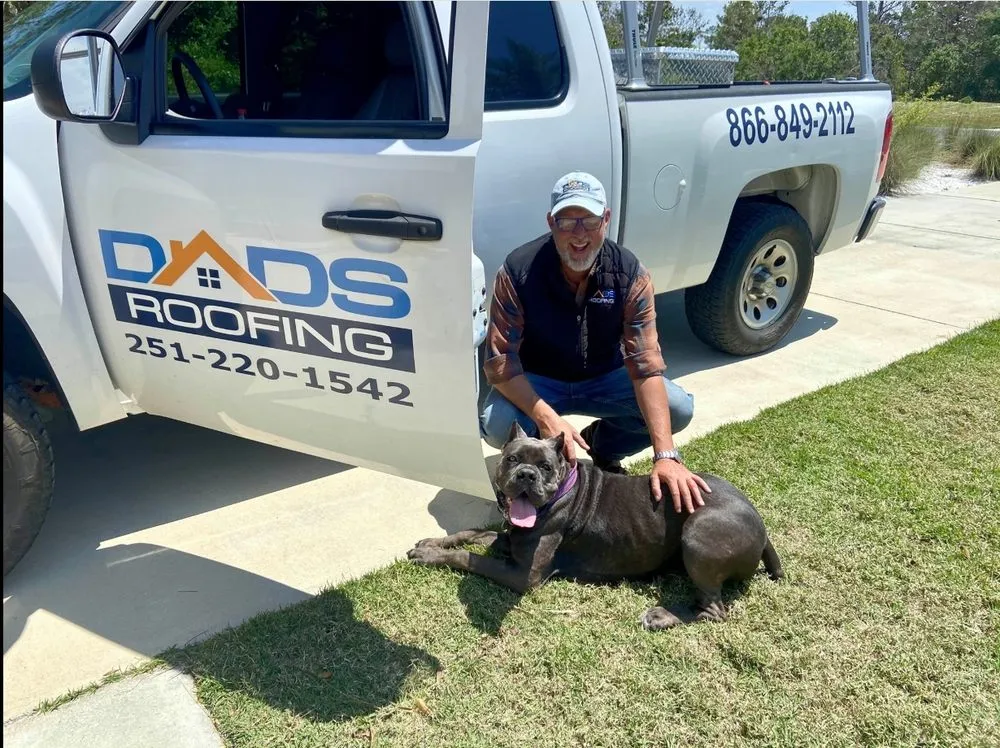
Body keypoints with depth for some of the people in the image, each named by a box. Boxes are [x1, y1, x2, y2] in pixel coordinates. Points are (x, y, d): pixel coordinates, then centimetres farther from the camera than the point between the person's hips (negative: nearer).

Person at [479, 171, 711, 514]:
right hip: (537, 381, -2)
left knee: (679, 408, -21)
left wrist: (666, 455, -37)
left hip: (604, 378, 2)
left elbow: (646, 365, -26)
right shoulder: (518, 270, -24)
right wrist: (546, 418, -42)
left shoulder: (630, 273, -20)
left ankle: (603, 446, 10)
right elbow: (500, 361, -25)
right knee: (497, 425, -33)